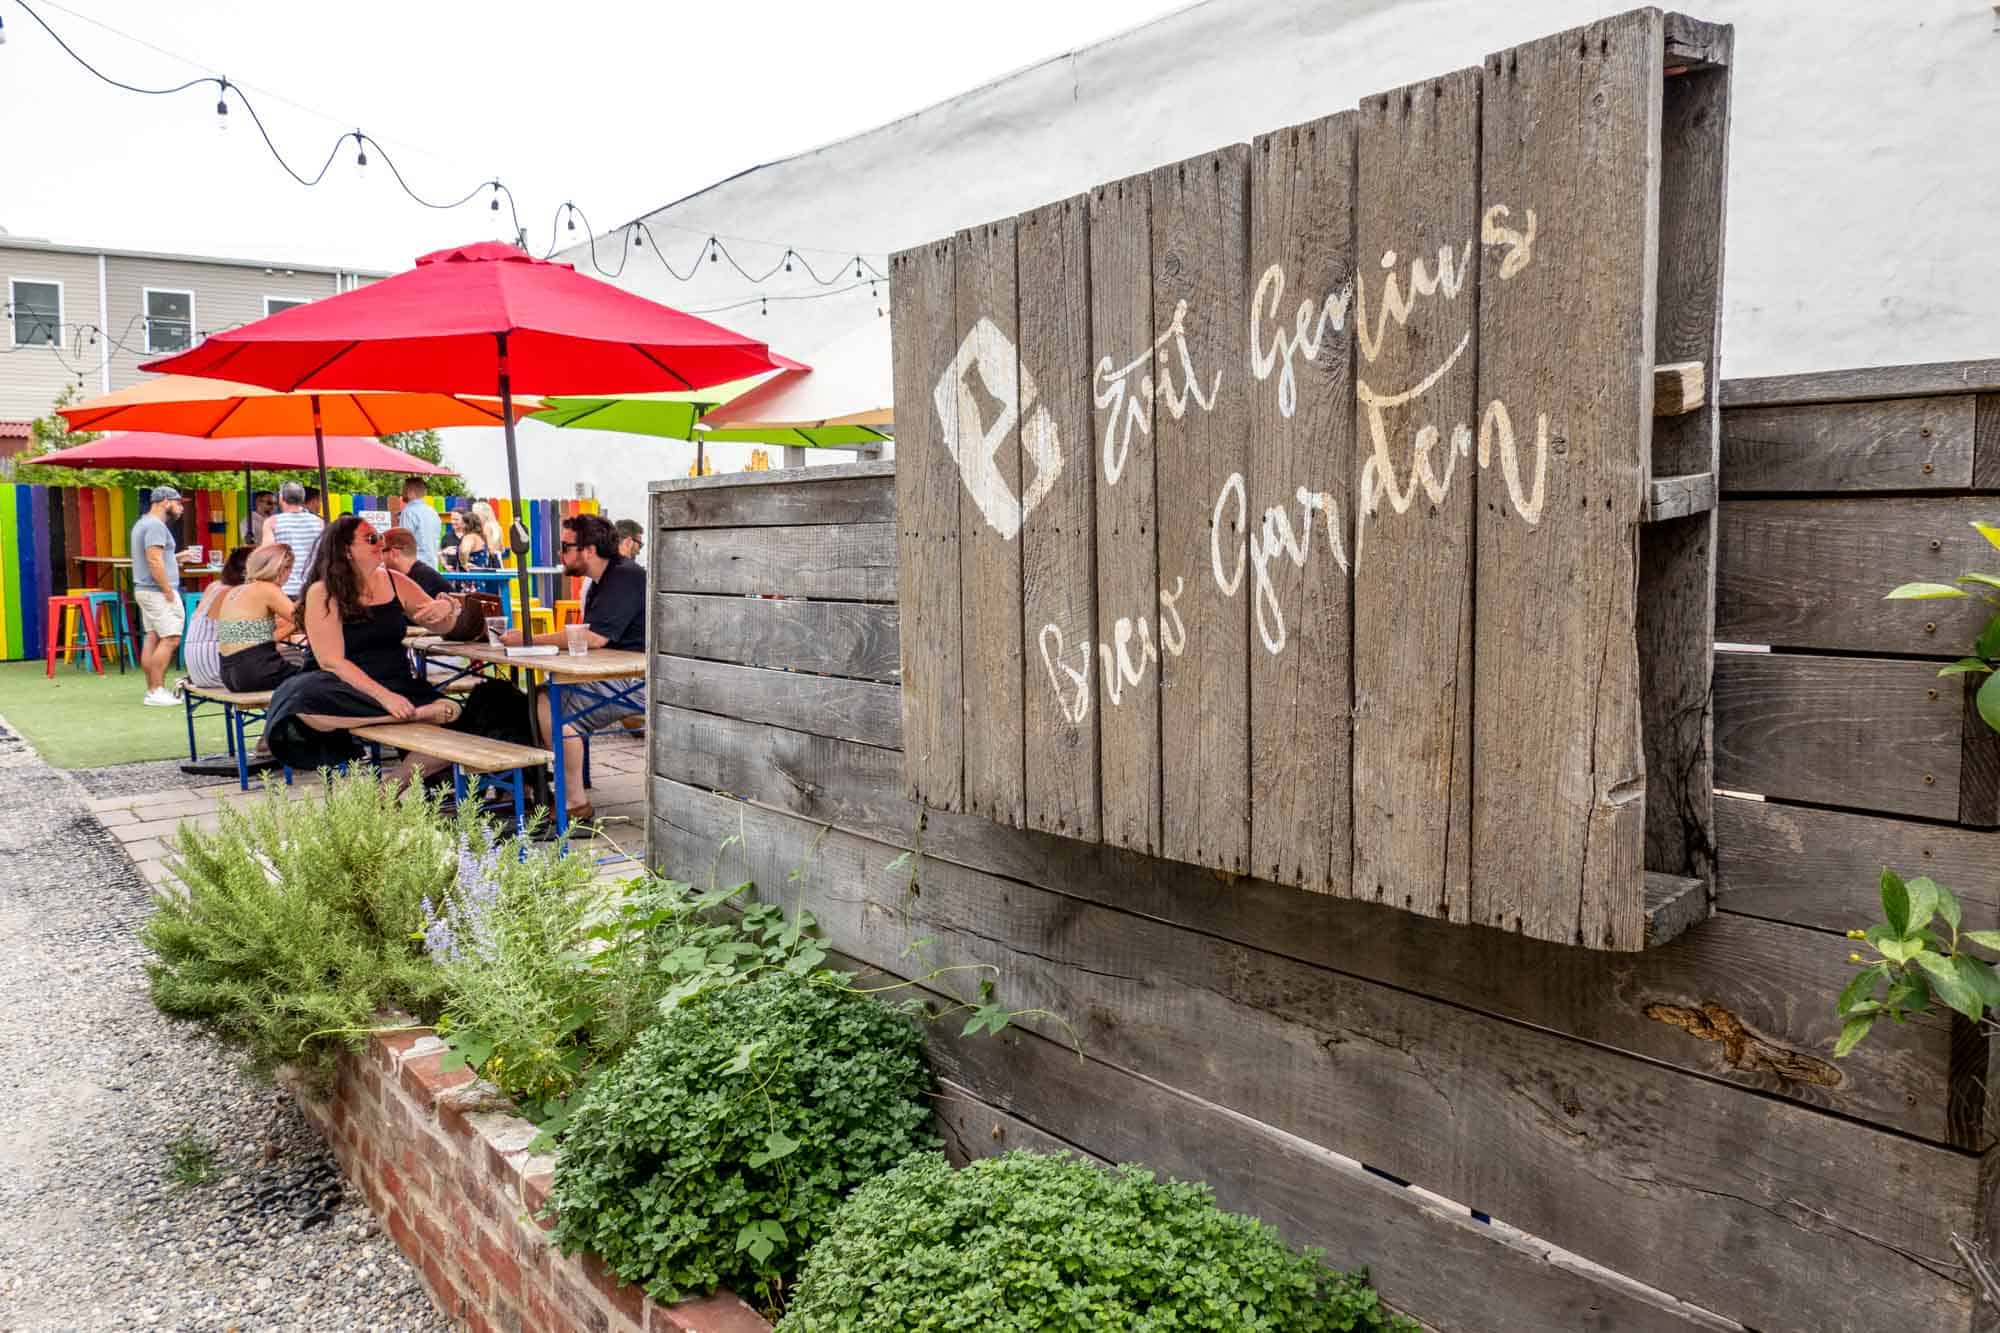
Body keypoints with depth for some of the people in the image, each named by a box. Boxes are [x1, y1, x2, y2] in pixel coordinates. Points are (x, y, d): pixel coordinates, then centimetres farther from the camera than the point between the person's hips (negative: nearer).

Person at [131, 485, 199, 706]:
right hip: (158, 591, -11)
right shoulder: (156, 525, -14)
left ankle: (153, 689, 12)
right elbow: (154, 561, -22)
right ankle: (156, 692, -13)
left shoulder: (143, 523, 19)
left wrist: (176, 557, 20)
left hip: (145, 589, 11)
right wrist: (168, 591, -20)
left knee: (152, 638, 10)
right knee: (170, 639, -11)